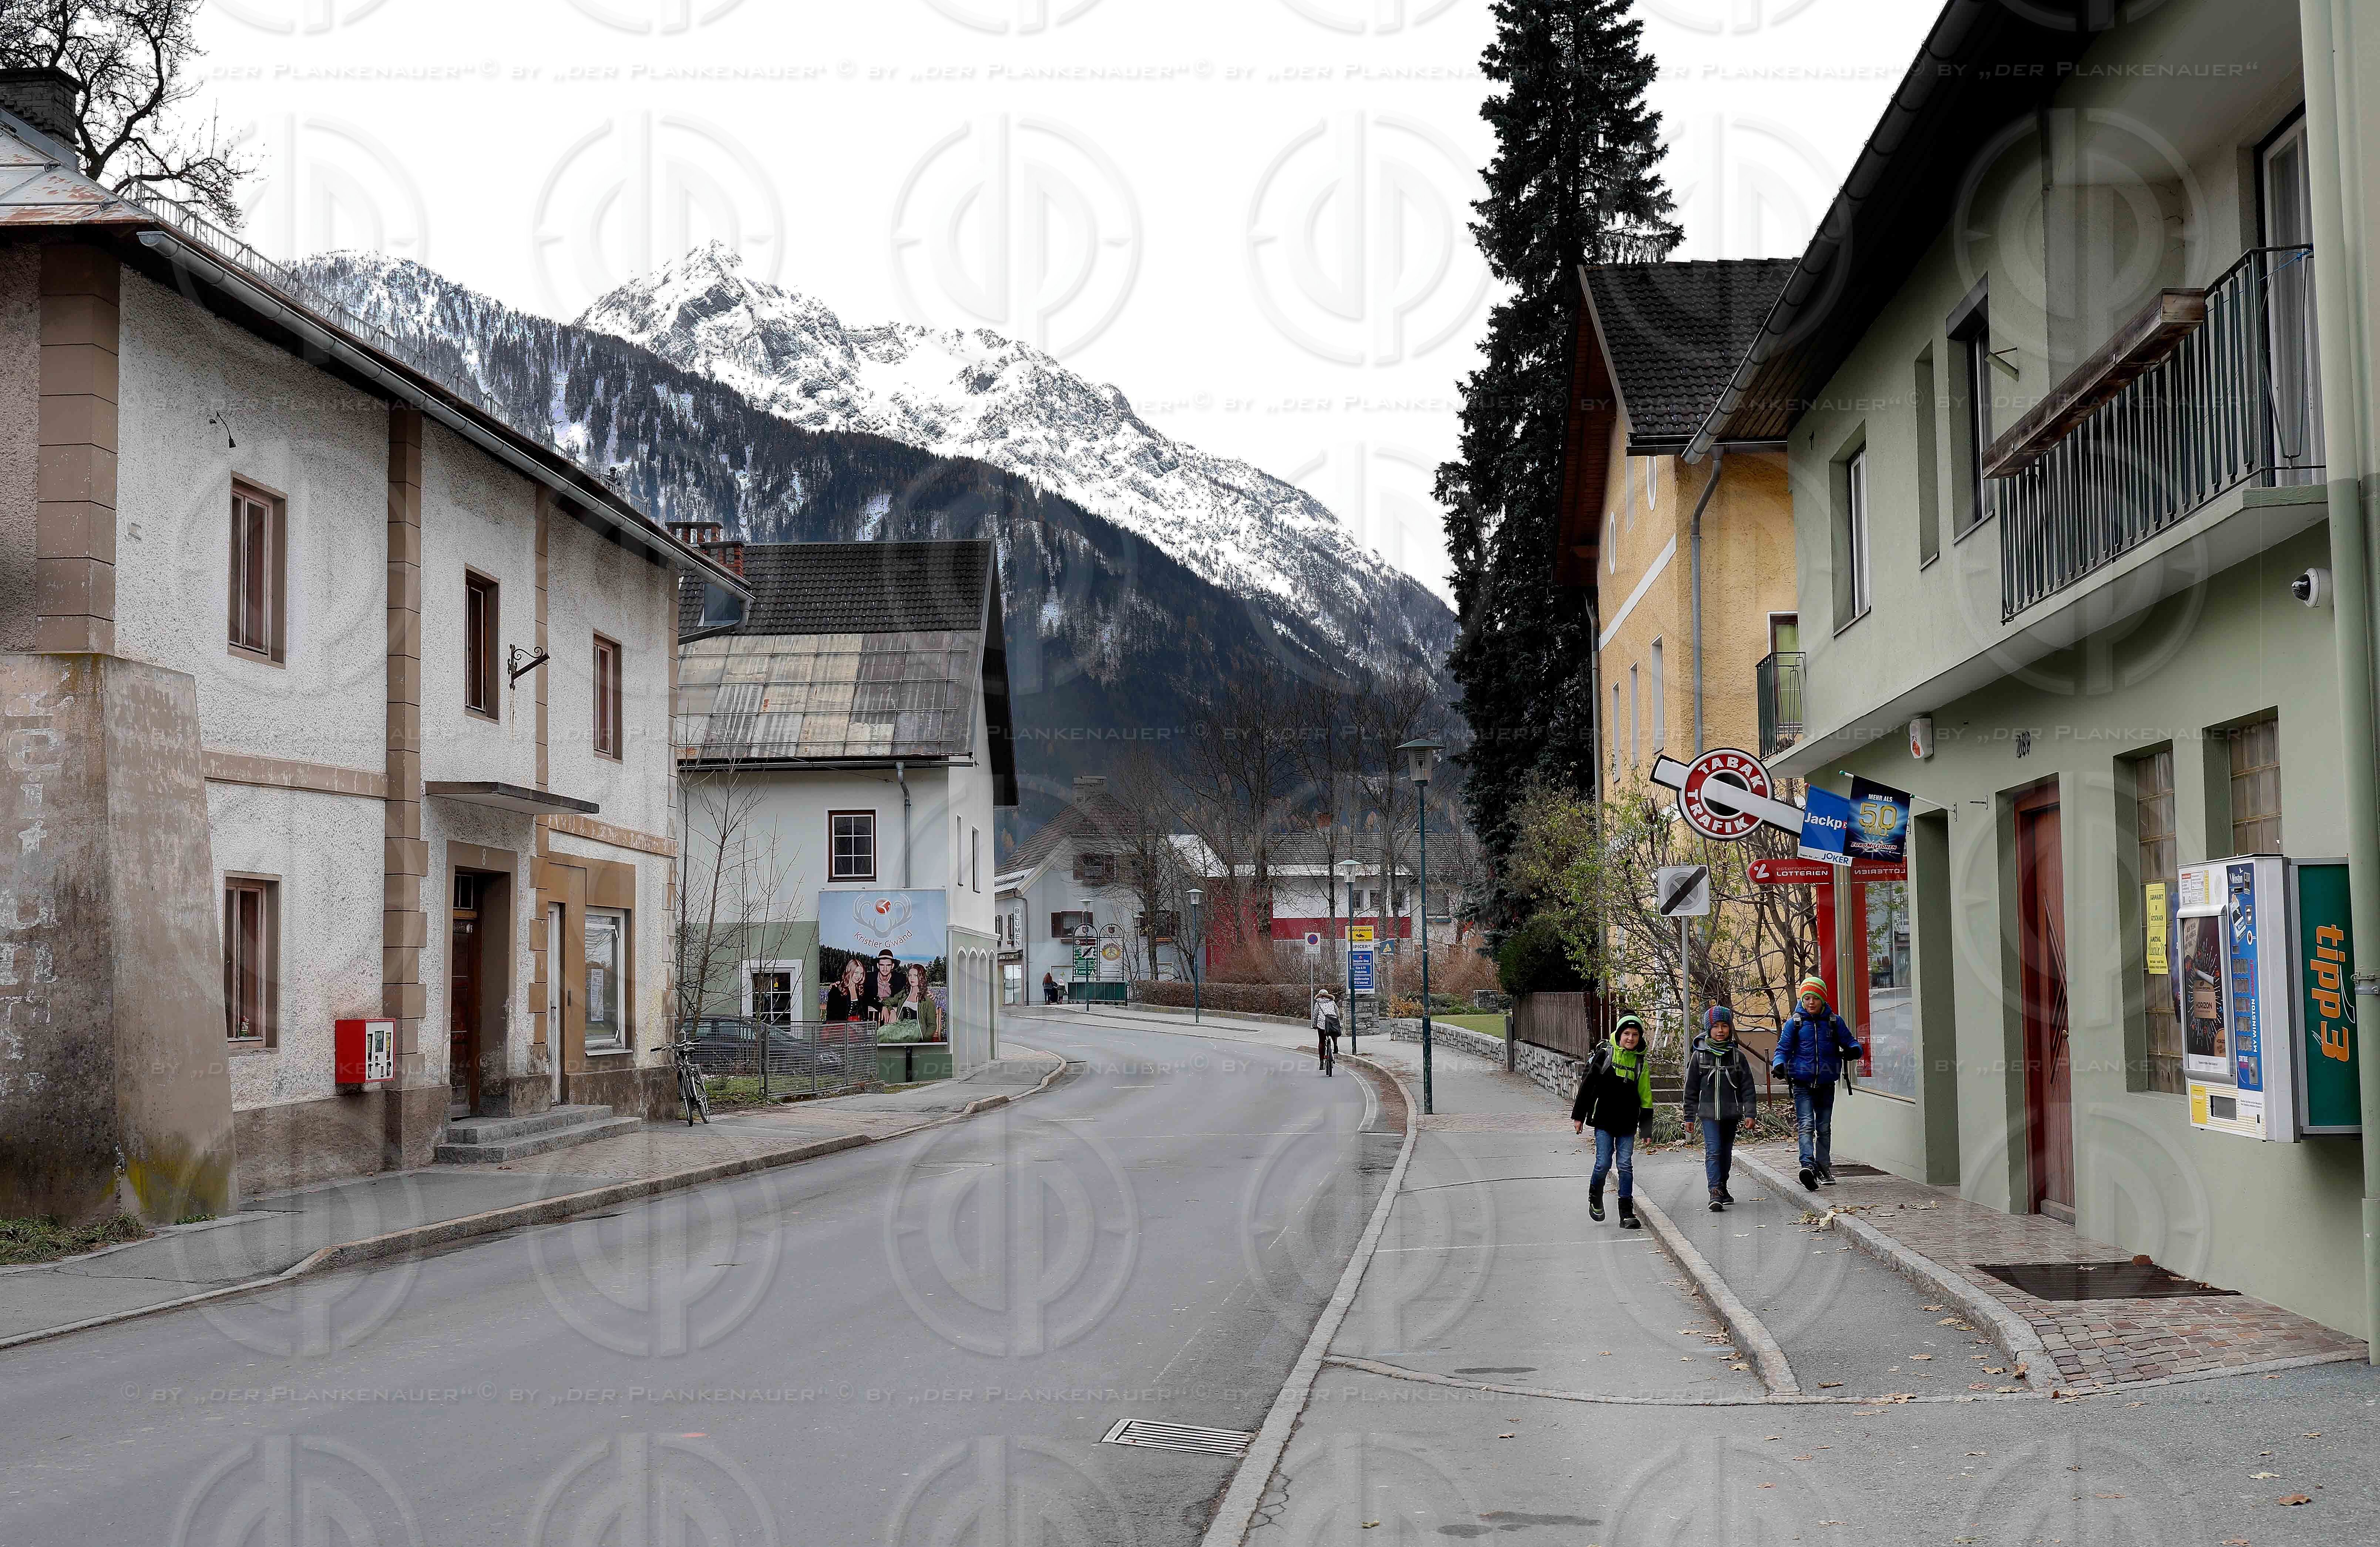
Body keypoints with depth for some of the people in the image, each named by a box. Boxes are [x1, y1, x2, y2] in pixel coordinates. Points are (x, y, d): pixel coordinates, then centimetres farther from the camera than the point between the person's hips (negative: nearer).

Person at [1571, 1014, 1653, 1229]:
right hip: (1604, 1122, -2)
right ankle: (1595, 1197, 23)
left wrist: (1647, 1129, 7)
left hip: (1627, 1125, 2)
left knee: (1626, 1166, -1)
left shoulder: (1641, 1063, 5)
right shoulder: (1603, 1055, -4)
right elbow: (1586, 1086, 0)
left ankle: (1627, 1213, 4)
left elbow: (1645, 1098, 9)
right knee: (1604, 1164, -6)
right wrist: (1579, 1116, 0)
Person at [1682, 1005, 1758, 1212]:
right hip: (1709, 1112, -2)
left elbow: (1747, 1086, 4)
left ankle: (1723, 1188, 28)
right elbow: (1691, 1088, 5)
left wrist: (1750, 1112, -3)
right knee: (1713, 1151, -13)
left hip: (1731, 1112, 2)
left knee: (1726, 1152, 13)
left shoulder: (1737, 1054, 3)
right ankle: (1715, 1193, -21)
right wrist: (1689, 1117, 5)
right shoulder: (1699, 1055, 0)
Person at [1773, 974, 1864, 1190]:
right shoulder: (1795, 1022, 1)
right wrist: (1779, 1065, -17)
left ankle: (1823, 1168, 24)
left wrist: (1854, 1051, -15)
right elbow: (1783, 1049, 4)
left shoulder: (1834, 1021, 5)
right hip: (1803, 1084, -3)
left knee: (1824, 1128, 12)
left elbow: (1850, 1042, 9)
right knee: (1807, 1125, -17)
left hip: (1826, 1084, 3)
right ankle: (1808, 1165, -32)